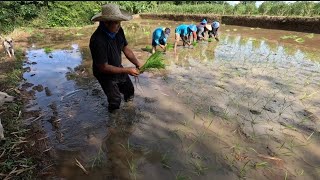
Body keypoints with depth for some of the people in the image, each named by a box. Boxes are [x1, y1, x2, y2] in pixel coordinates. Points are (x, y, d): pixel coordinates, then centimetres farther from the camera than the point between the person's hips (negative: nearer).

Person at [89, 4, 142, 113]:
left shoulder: (118, 31, -14)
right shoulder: (97, 40, -35)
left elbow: (126, 49, -2)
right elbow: (104, 67, -29)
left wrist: (137, 64, -17)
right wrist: (127, 70, -28)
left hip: (118, 68, 7)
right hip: (105, 74, -6)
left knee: (130, 90, 19)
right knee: (115, 100, -4)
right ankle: (113, 114, 31)